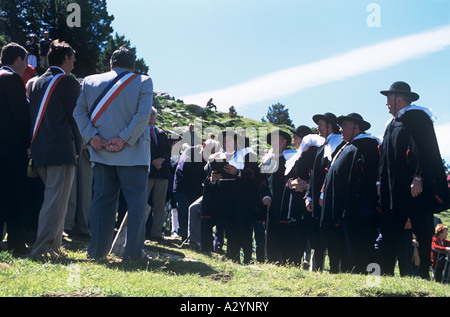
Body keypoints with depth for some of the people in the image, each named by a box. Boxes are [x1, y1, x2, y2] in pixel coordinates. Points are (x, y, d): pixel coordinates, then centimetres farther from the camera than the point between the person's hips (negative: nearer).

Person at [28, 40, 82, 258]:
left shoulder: (36, 83, 17)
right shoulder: (68, 82, -5)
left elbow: (32, 116, 18)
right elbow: (75, 116, -5)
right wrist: (78, 146, 5)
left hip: (39, 150, 8)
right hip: (62, 150, -8)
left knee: (53, 198, 15)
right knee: (56, 199, -8)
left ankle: (52, 246, 15)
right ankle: (43, 247, -12)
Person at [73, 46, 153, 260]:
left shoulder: (90, 82, 9)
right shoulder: (143, 82, -1)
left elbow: (79, 112, 3)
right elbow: (143, 114, -12)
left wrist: (91, 136, -4)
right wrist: (124, 139, -13)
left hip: (101, 152, 4)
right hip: (133, 154, -3)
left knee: (102, 200, 8)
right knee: (136, 200, 3)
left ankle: (97, 250, 9)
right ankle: (134, 251, 1)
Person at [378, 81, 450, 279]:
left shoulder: (417, 117, -6)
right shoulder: (392, 124, 20)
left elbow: (424, 149, -16)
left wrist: (418, 178, -23)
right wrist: (381, 182, 16)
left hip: (416, 189, -9)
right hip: (394, 191, 9)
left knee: (422, 233, -2)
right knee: (388, 234, 4)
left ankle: (424, 275, 4)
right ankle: (386, 275, 6)